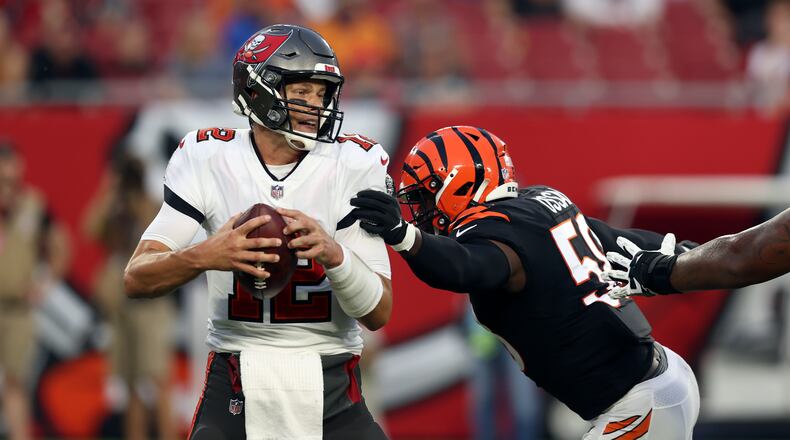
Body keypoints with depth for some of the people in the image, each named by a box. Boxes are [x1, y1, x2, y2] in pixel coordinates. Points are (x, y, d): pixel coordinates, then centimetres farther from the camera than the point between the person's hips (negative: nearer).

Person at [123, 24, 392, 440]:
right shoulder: (208, 160, -4)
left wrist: (334, 254, -30)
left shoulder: (351, 167, -4)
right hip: (234, 385, -1)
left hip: (332, 392, 1)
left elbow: (379, 312, -8)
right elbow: (136, 278, -11)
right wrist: (204, 256, -32)